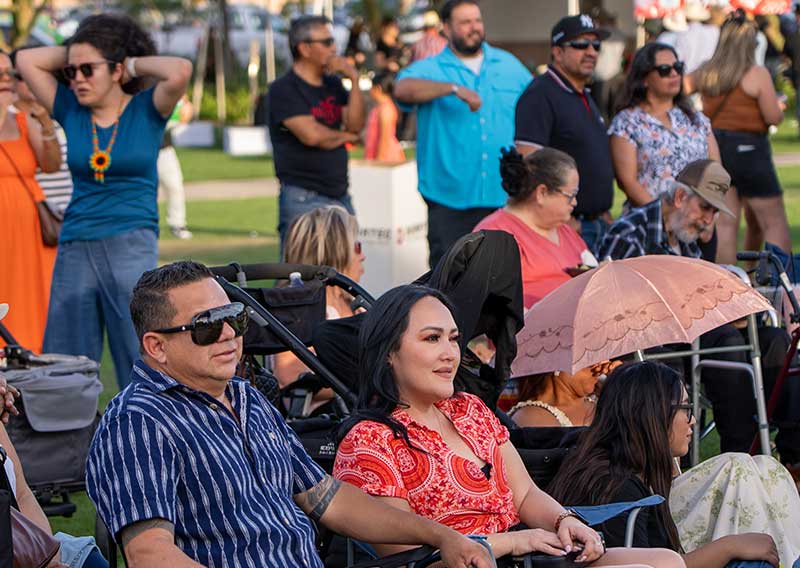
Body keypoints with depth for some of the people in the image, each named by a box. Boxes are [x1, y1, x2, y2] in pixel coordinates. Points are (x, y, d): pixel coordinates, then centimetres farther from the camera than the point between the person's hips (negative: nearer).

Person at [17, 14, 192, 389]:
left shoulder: (146, 110, 0)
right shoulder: (71, 112, 10)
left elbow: (180, 71, -18)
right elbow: (26, 60, 8)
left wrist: (135, 64, -3)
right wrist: (73, 53, 8)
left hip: (131, 247, -4)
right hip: (75, 246, 4)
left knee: (141, 359, -2)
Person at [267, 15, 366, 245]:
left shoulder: (333, 84, 15)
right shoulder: (283, 89, -7)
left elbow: (356, 125, 3)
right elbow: (311, 135, -18)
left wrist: (354, 80, -5)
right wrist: (345, 136, 0)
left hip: (340, 196, 7)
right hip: (304, 199, -7)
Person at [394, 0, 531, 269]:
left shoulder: (510, 65, 13)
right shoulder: (429, 70, 1)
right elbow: (403, 88, -21)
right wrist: (454, 89, -33)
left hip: (504, 197, 3)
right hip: (450, 199, -3)